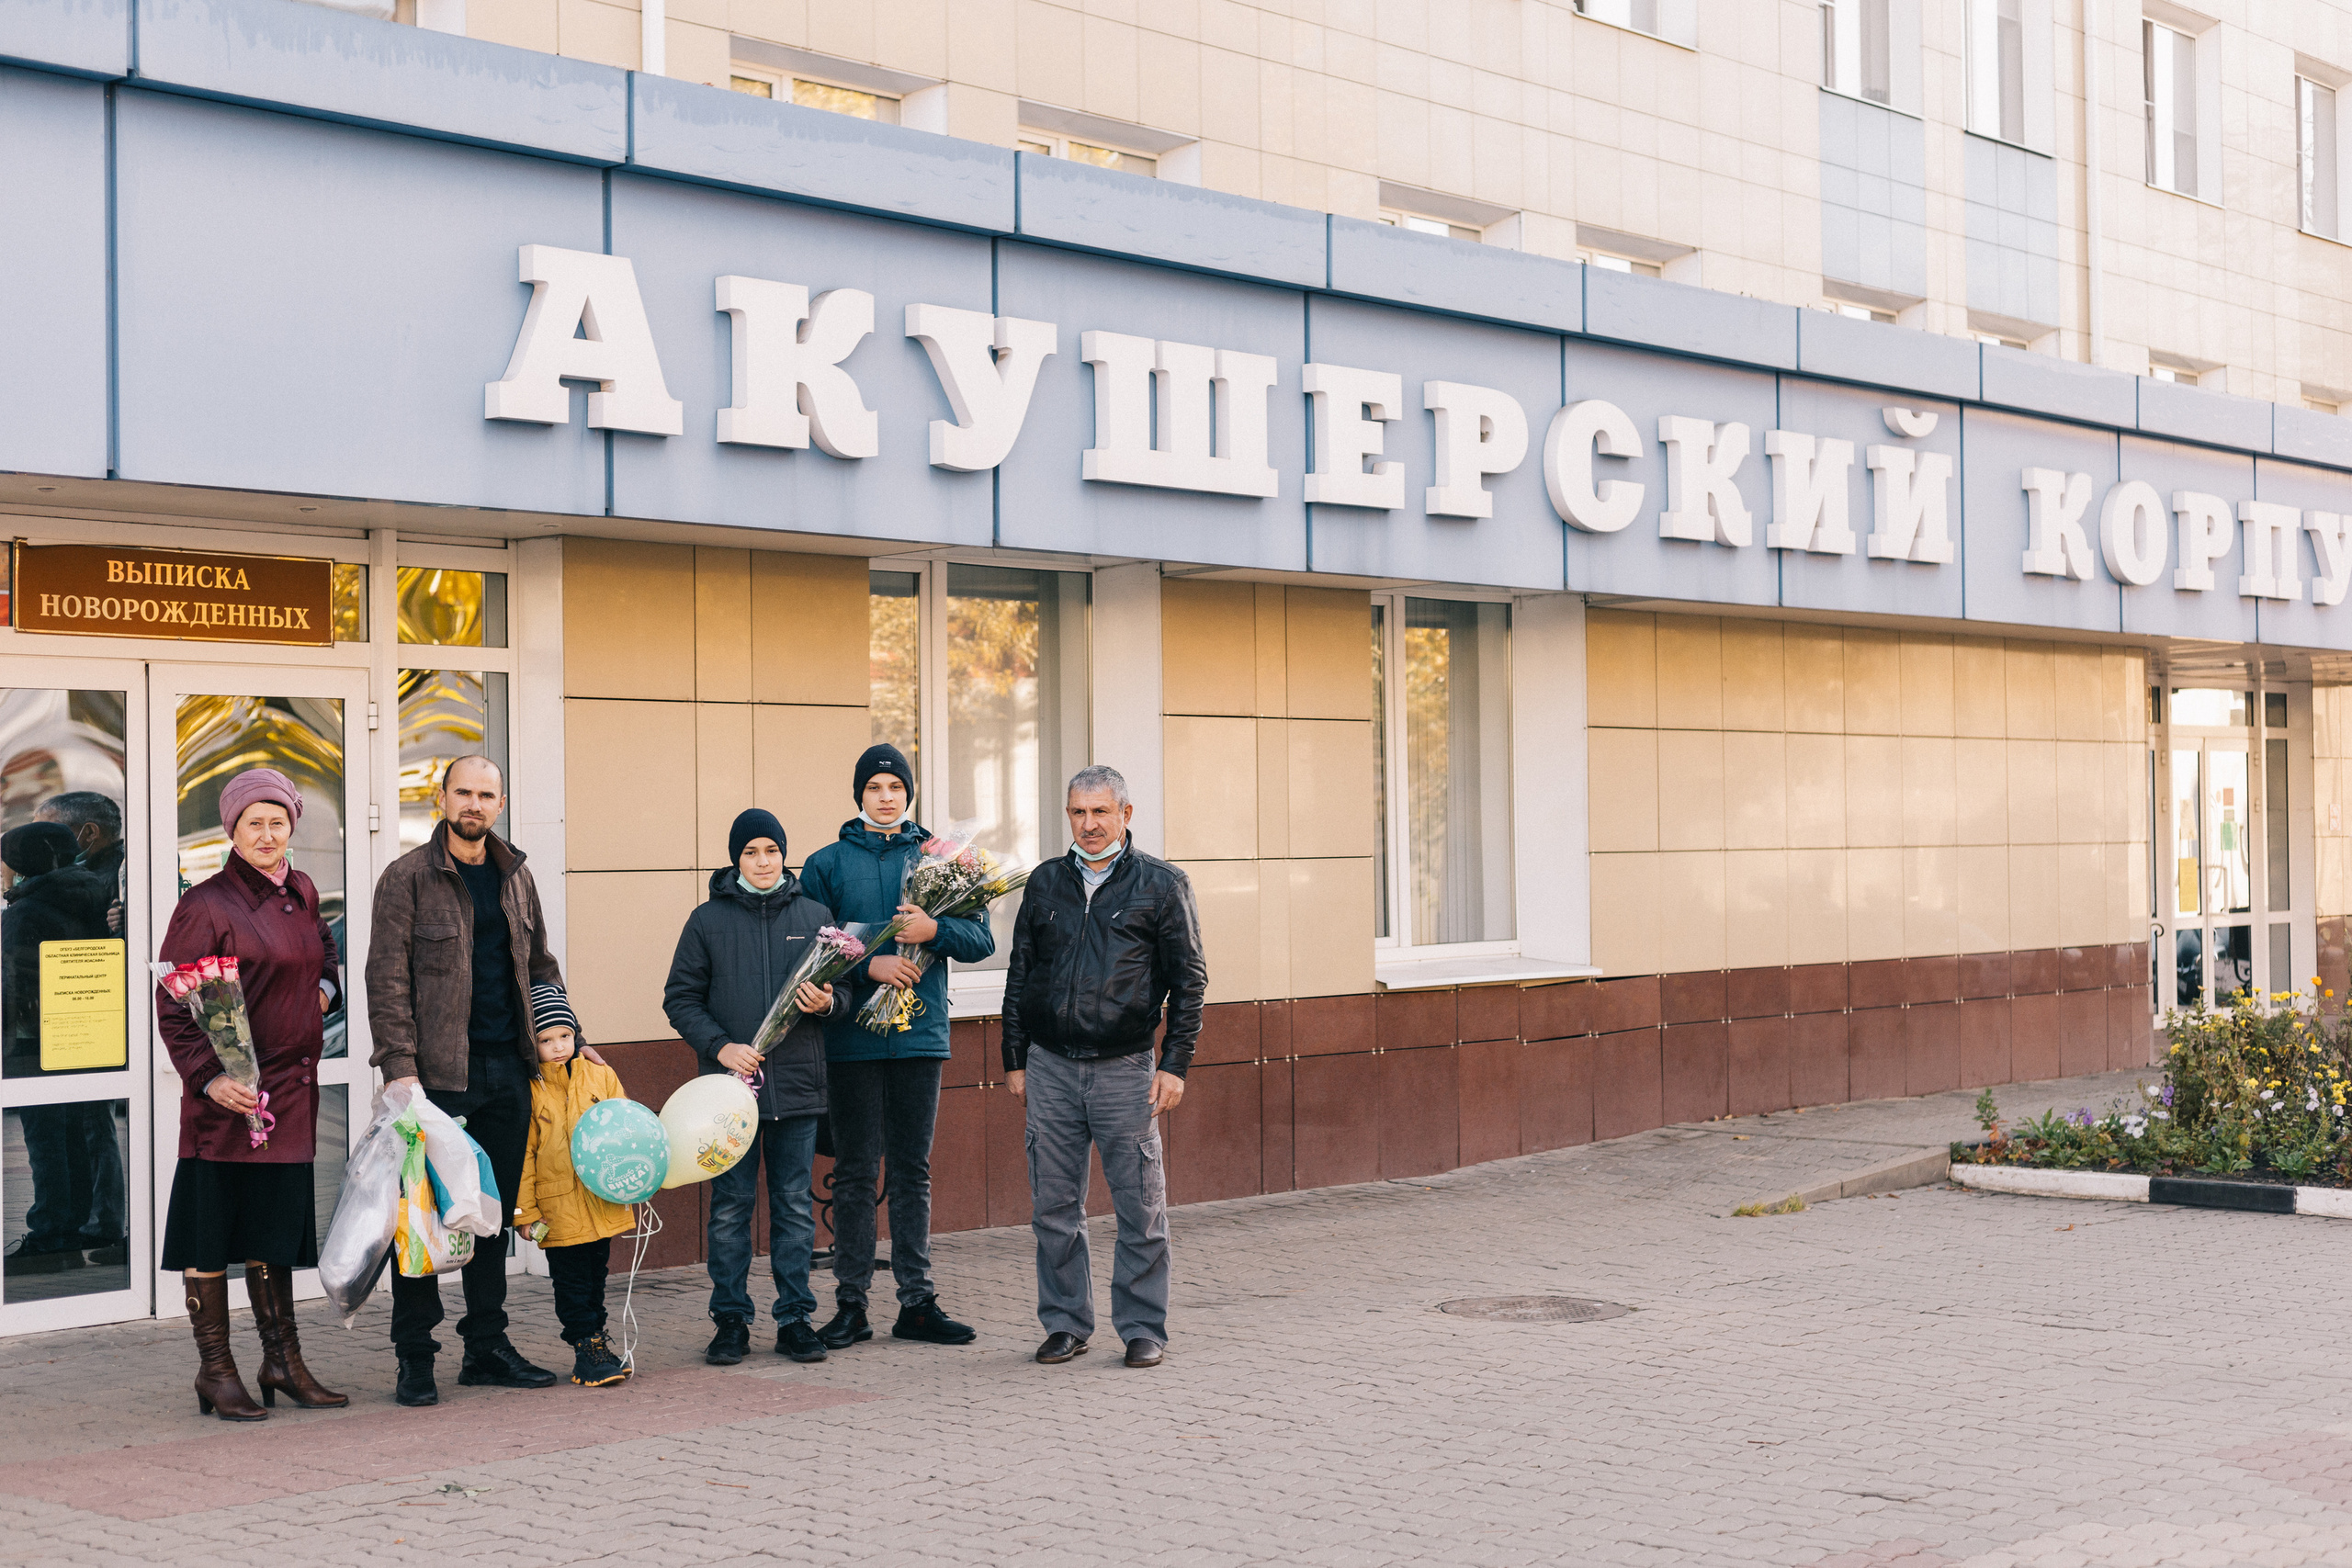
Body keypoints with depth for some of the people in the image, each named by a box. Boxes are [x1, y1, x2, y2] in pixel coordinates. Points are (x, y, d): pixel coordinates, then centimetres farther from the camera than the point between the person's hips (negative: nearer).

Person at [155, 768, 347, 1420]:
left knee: (276, 1228, 13)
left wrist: (324, 986, 11)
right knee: (214, 1227, 0)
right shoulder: (206, 905, -10)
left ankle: (283, 1362, 21)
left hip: (292, 1088, 7)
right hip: (226, 1096, -6)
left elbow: (323, 948, 32)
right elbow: (173, 1006, -12)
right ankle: (216, 1371, 9)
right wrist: (209, 1077, -22)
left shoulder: (301, 892, 11)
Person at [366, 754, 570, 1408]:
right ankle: (415, 1359, 4)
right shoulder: (409, 877, -5)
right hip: (436, 1072, -6)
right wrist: (400, 1068, -16)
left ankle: (487, 1346, 19)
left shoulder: (515, 876, 14)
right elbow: (388, 980, -9)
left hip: (507, 1070, 6)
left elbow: (540, 968, 23)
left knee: (495, 1209, 10)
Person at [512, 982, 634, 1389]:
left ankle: (593, 1341, 26)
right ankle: (587, 1345, 10)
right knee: (571, 1282, 2)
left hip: (603, 1201, 3)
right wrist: (526, 1211, -5)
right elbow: (523, 1155, -3)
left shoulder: (601, 1077, 4)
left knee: (596, 1276, 14)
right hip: (558, 1210, -3)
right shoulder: (529, 1090, -5)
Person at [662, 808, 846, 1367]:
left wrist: (827, 1002, -9)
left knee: (795, 1206, 5)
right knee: (730, 1207, 3)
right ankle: (731, 1320, 11)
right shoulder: (708, 920, 4)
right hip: (730, 1085, -1)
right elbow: (680, 999, 4)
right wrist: (720, 1045, -11)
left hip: (798, 1085, 1)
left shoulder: (815, 915, 8)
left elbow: (843, 986, 14)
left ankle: (795, 1319, 12)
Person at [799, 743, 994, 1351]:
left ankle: (918, 1301, 13)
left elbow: (982, 940, 4)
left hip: (920, 1035, 2)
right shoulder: (826, 864, 4)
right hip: (852, 1038, -2)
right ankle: (850, 1304, 8)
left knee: (913, 1171, 8)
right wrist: (869, 965, -16)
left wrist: (934, 930, -15)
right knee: (854, 1174, 2)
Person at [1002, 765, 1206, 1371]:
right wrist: (1015, 1060, 11)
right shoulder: (1045, 882, 11)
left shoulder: (1162, 885, 2)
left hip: (1125, 1069, -3)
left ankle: (1142, 1328, 10)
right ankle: (1066, 1323, 17)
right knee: (1054, 1206, 6)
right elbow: (1019, 975, 16)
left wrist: (1175, 1064, -5)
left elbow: (1189, 980, 2)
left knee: (1141, 1208, 0)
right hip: (1050, 1069, 3)